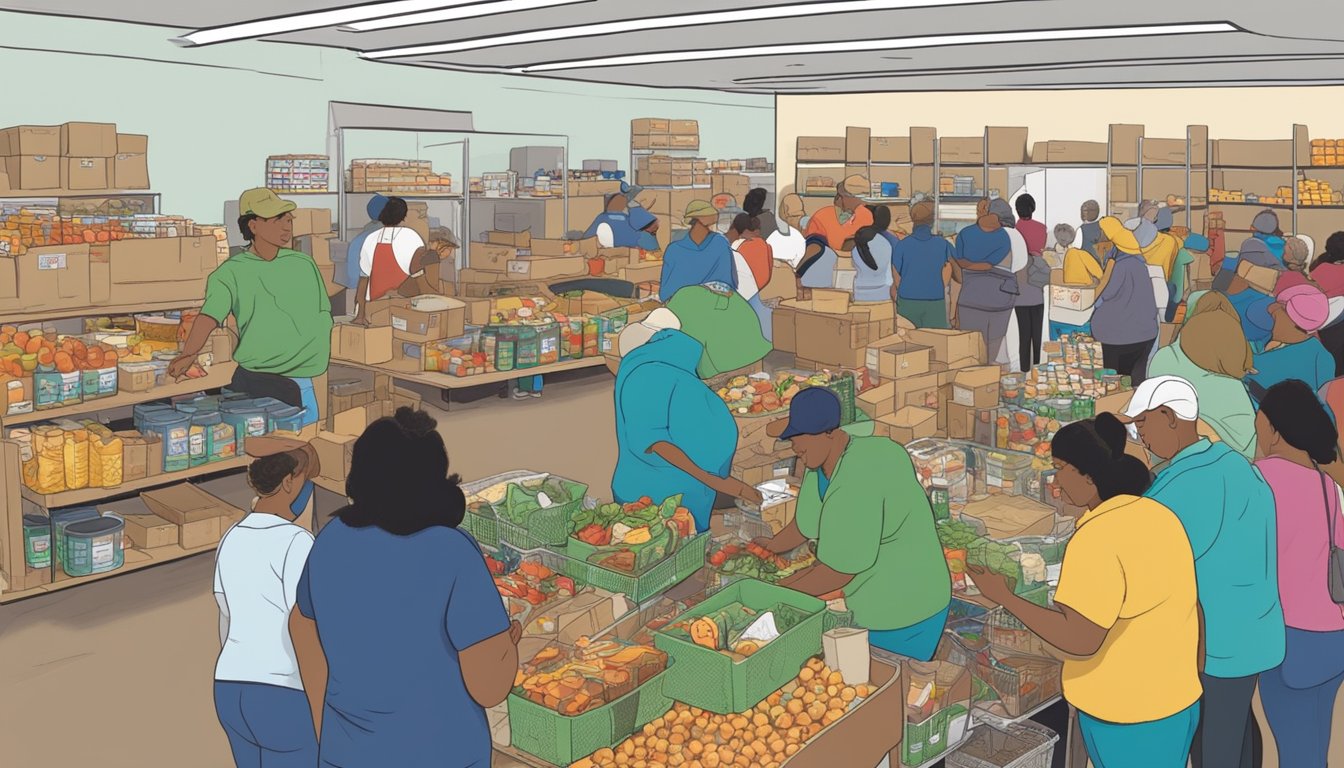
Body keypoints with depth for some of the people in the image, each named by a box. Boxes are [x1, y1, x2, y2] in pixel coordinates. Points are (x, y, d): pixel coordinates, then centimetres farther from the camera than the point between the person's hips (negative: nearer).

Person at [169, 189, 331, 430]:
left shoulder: (304, 264, 8)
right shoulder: (232, 272, -2)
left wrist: (322, 358, 1)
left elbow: (323, 319, 13)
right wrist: (188, 354, -34)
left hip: (302, 380, 3)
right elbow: (209, 316, -17)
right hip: (254, 378, -3)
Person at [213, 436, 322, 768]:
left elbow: (226, 623, 14)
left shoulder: (231, 540, 6)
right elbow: (304, 633, -19)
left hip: (232, 692, 8)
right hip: (285, 699, -8)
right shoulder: (296, 543, -18)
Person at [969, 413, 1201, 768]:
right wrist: (1190, 679, 22)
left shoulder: (1097, 539, -25)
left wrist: (1004, 597, -20)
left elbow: (1079, 640, -28)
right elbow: (1190, 607, 10)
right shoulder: (1161, 515, 2)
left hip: (1125, 715, -8)